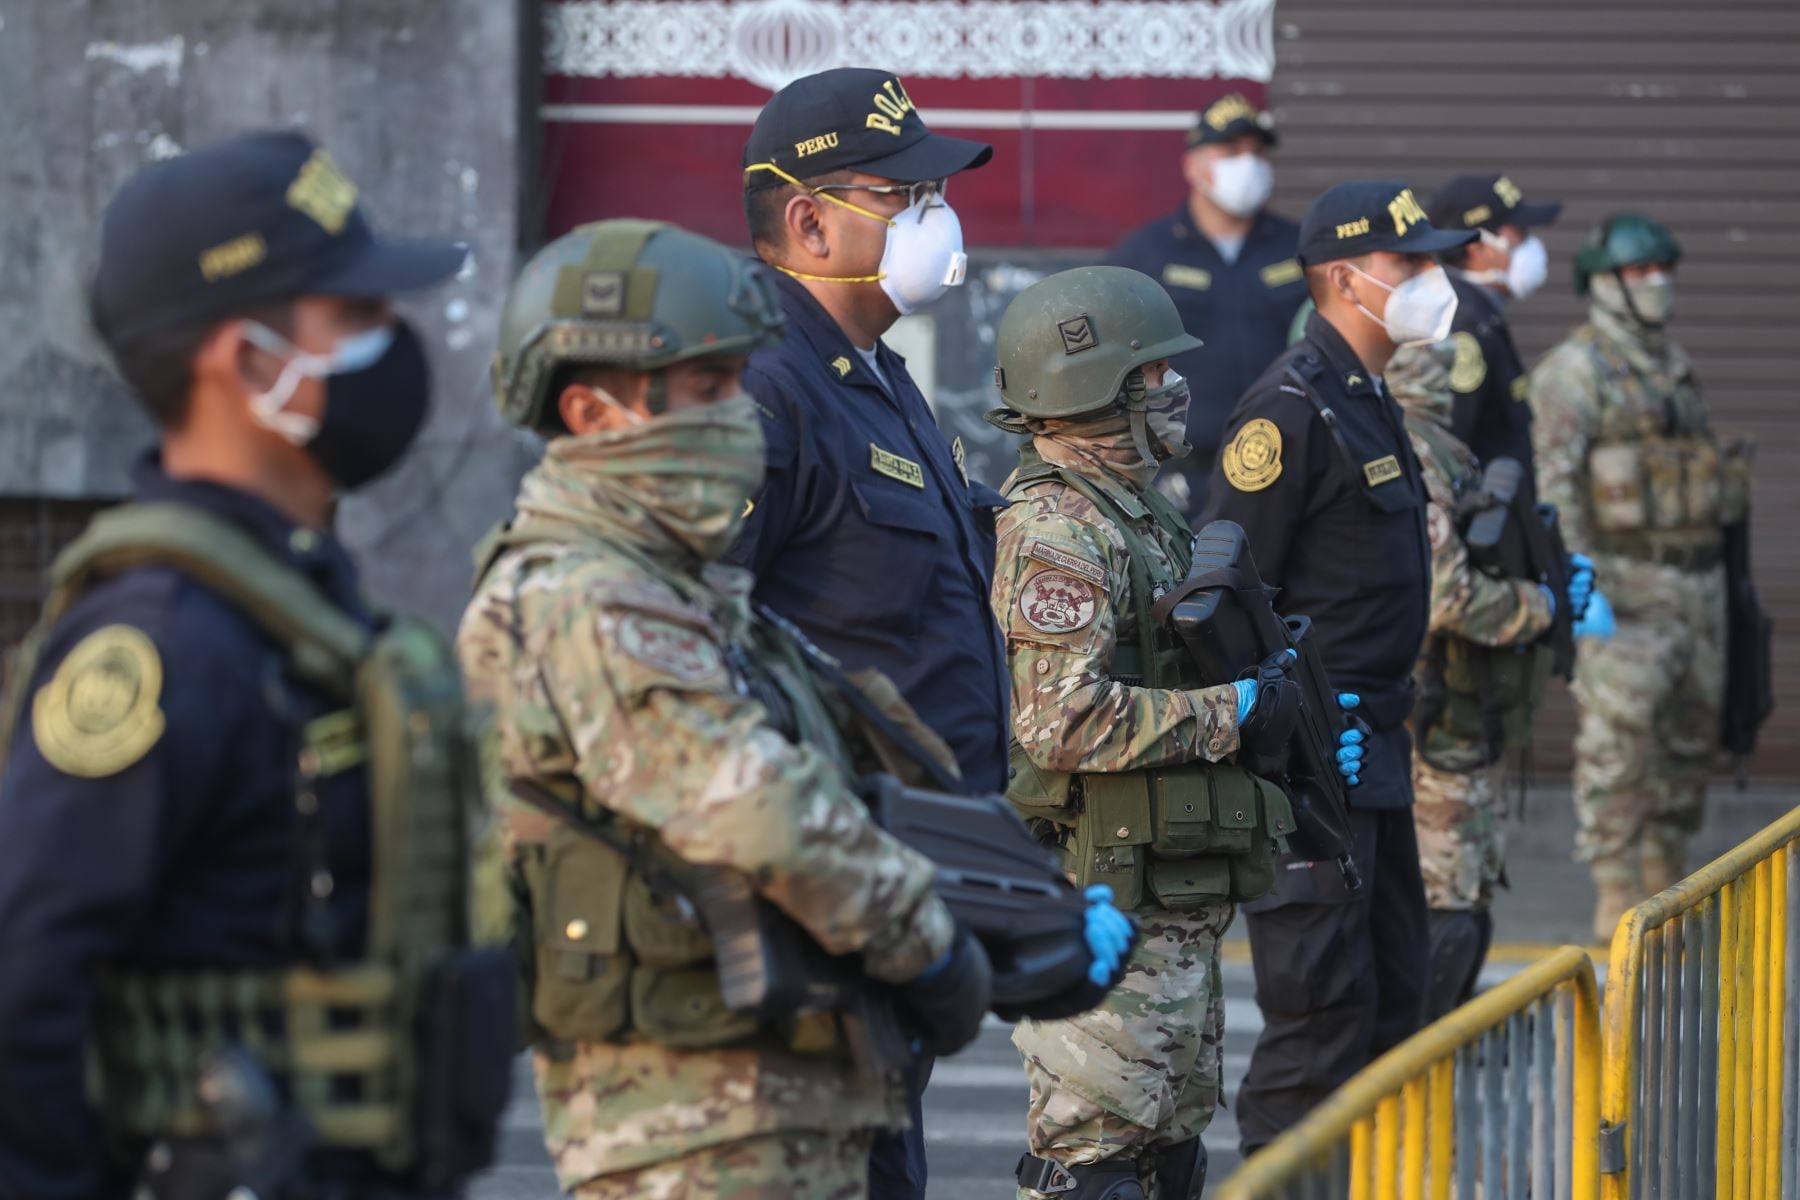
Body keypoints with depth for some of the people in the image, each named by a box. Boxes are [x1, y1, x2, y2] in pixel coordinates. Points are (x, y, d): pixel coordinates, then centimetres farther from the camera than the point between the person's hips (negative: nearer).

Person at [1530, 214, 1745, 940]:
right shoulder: (1573, 371, -6)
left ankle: (1667, 888, 19)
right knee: (1618, 741, -10)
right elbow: (1553, 483, -13)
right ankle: (1617, 900, -9)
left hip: (1697, 577, 8)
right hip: (1625, 583, -8)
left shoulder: (1675, 366, 18)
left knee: (1691, 738, 10)